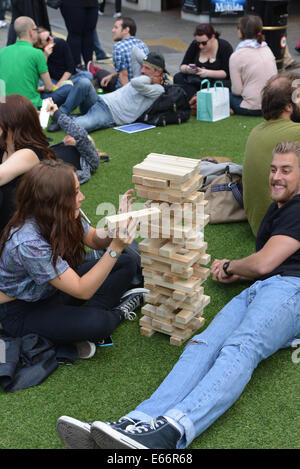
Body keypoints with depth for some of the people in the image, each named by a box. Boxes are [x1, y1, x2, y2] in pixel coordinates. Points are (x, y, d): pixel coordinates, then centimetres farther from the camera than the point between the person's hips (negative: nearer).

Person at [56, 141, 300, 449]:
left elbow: (262, 263, -1)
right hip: (256, 291, 7)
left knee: (240, 348, -35)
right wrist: (234, 272, 20)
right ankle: (134, 424, -45)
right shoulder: (275, 210, 36)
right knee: (203, 345, -22)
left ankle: (172, 430, -59)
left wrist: (230, 268, 18)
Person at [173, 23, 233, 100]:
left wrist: (208, 73, -31)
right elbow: (182, 66, 1)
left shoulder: (225, 47, -10)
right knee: (178, 78, -21)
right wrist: (187, 69, -24)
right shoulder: (194, 45, 0)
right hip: (197, 81, 3)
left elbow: (227, 73, -16)